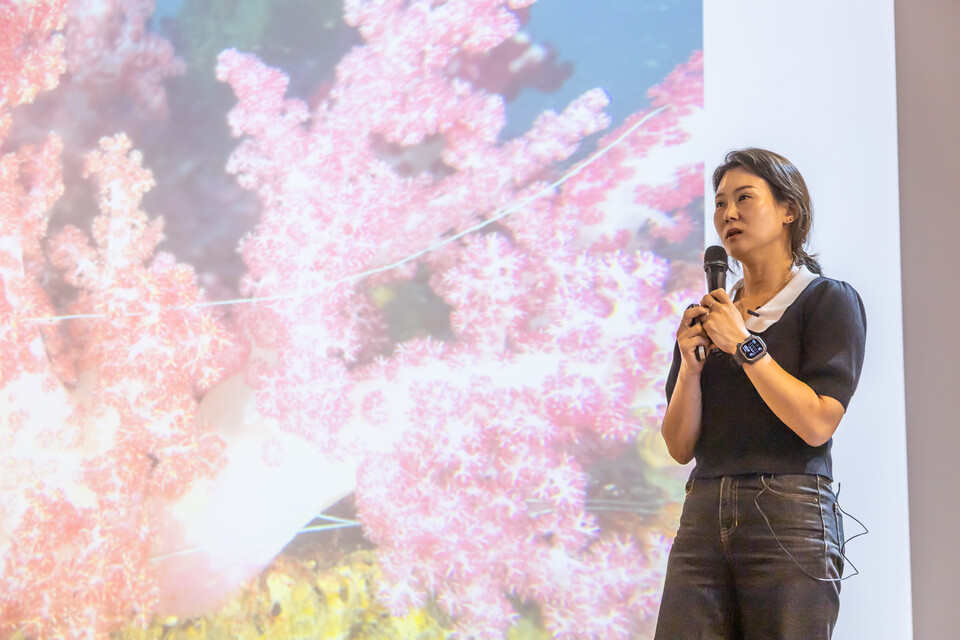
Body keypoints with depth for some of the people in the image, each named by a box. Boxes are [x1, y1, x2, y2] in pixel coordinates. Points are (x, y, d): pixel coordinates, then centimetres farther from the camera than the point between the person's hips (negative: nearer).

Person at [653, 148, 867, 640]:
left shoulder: (828, 300, 3)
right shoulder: (708, 315, 16)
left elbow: (817, 424, -11)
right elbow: (680, 447, 12)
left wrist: (745, 345, -8)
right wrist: (690, 364, -3)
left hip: (791, 516, -4)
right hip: (703, 514, 4)